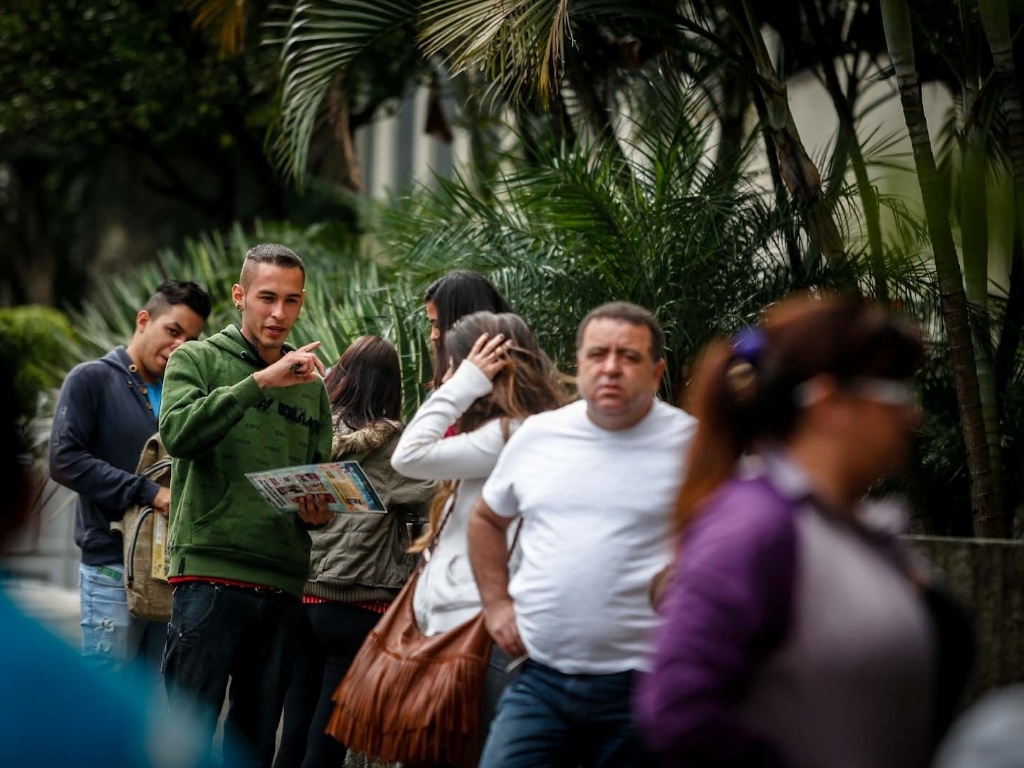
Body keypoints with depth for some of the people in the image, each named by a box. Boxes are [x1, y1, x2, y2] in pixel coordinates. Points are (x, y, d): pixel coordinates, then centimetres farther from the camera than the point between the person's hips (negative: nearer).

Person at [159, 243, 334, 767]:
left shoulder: (312, 385, 17)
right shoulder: (198, 359, 4)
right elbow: (178, 433, -14)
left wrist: (318, 512, 0)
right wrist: (260, 381, -19)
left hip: (283, 582, 5)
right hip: (209, 571, -5)